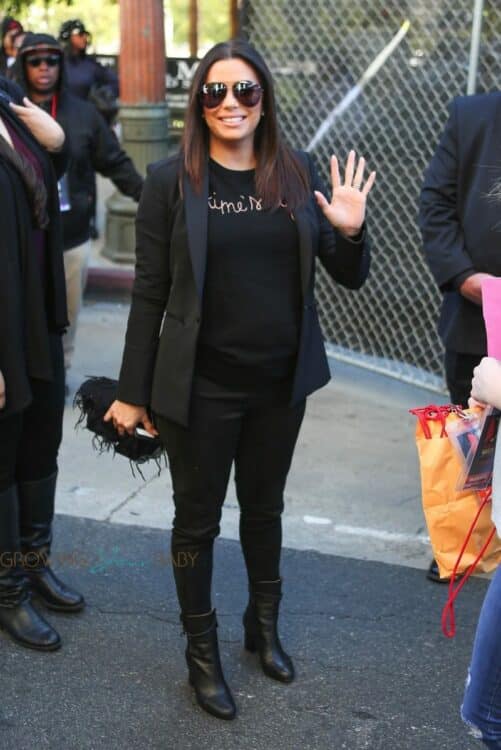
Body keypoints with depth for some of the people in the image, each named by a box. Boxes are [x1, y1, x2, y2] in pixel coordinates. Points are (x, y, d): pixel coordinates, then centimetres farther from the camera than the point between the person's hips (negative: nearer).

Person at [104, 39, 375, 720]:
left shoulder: (299, 174, 0)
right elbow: (150, 293, -6)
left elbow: (349, 279, 4)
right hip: (201, 385, -3)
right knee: (198, 519, 11)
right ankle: (203, 654, 32)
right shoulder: (172, 181, -7)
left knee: (265, 508, 21)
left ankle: (264, 627, 44)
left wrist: (351, 233, -17)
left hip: (281, 382, 3)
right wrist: (134, 391, -4)